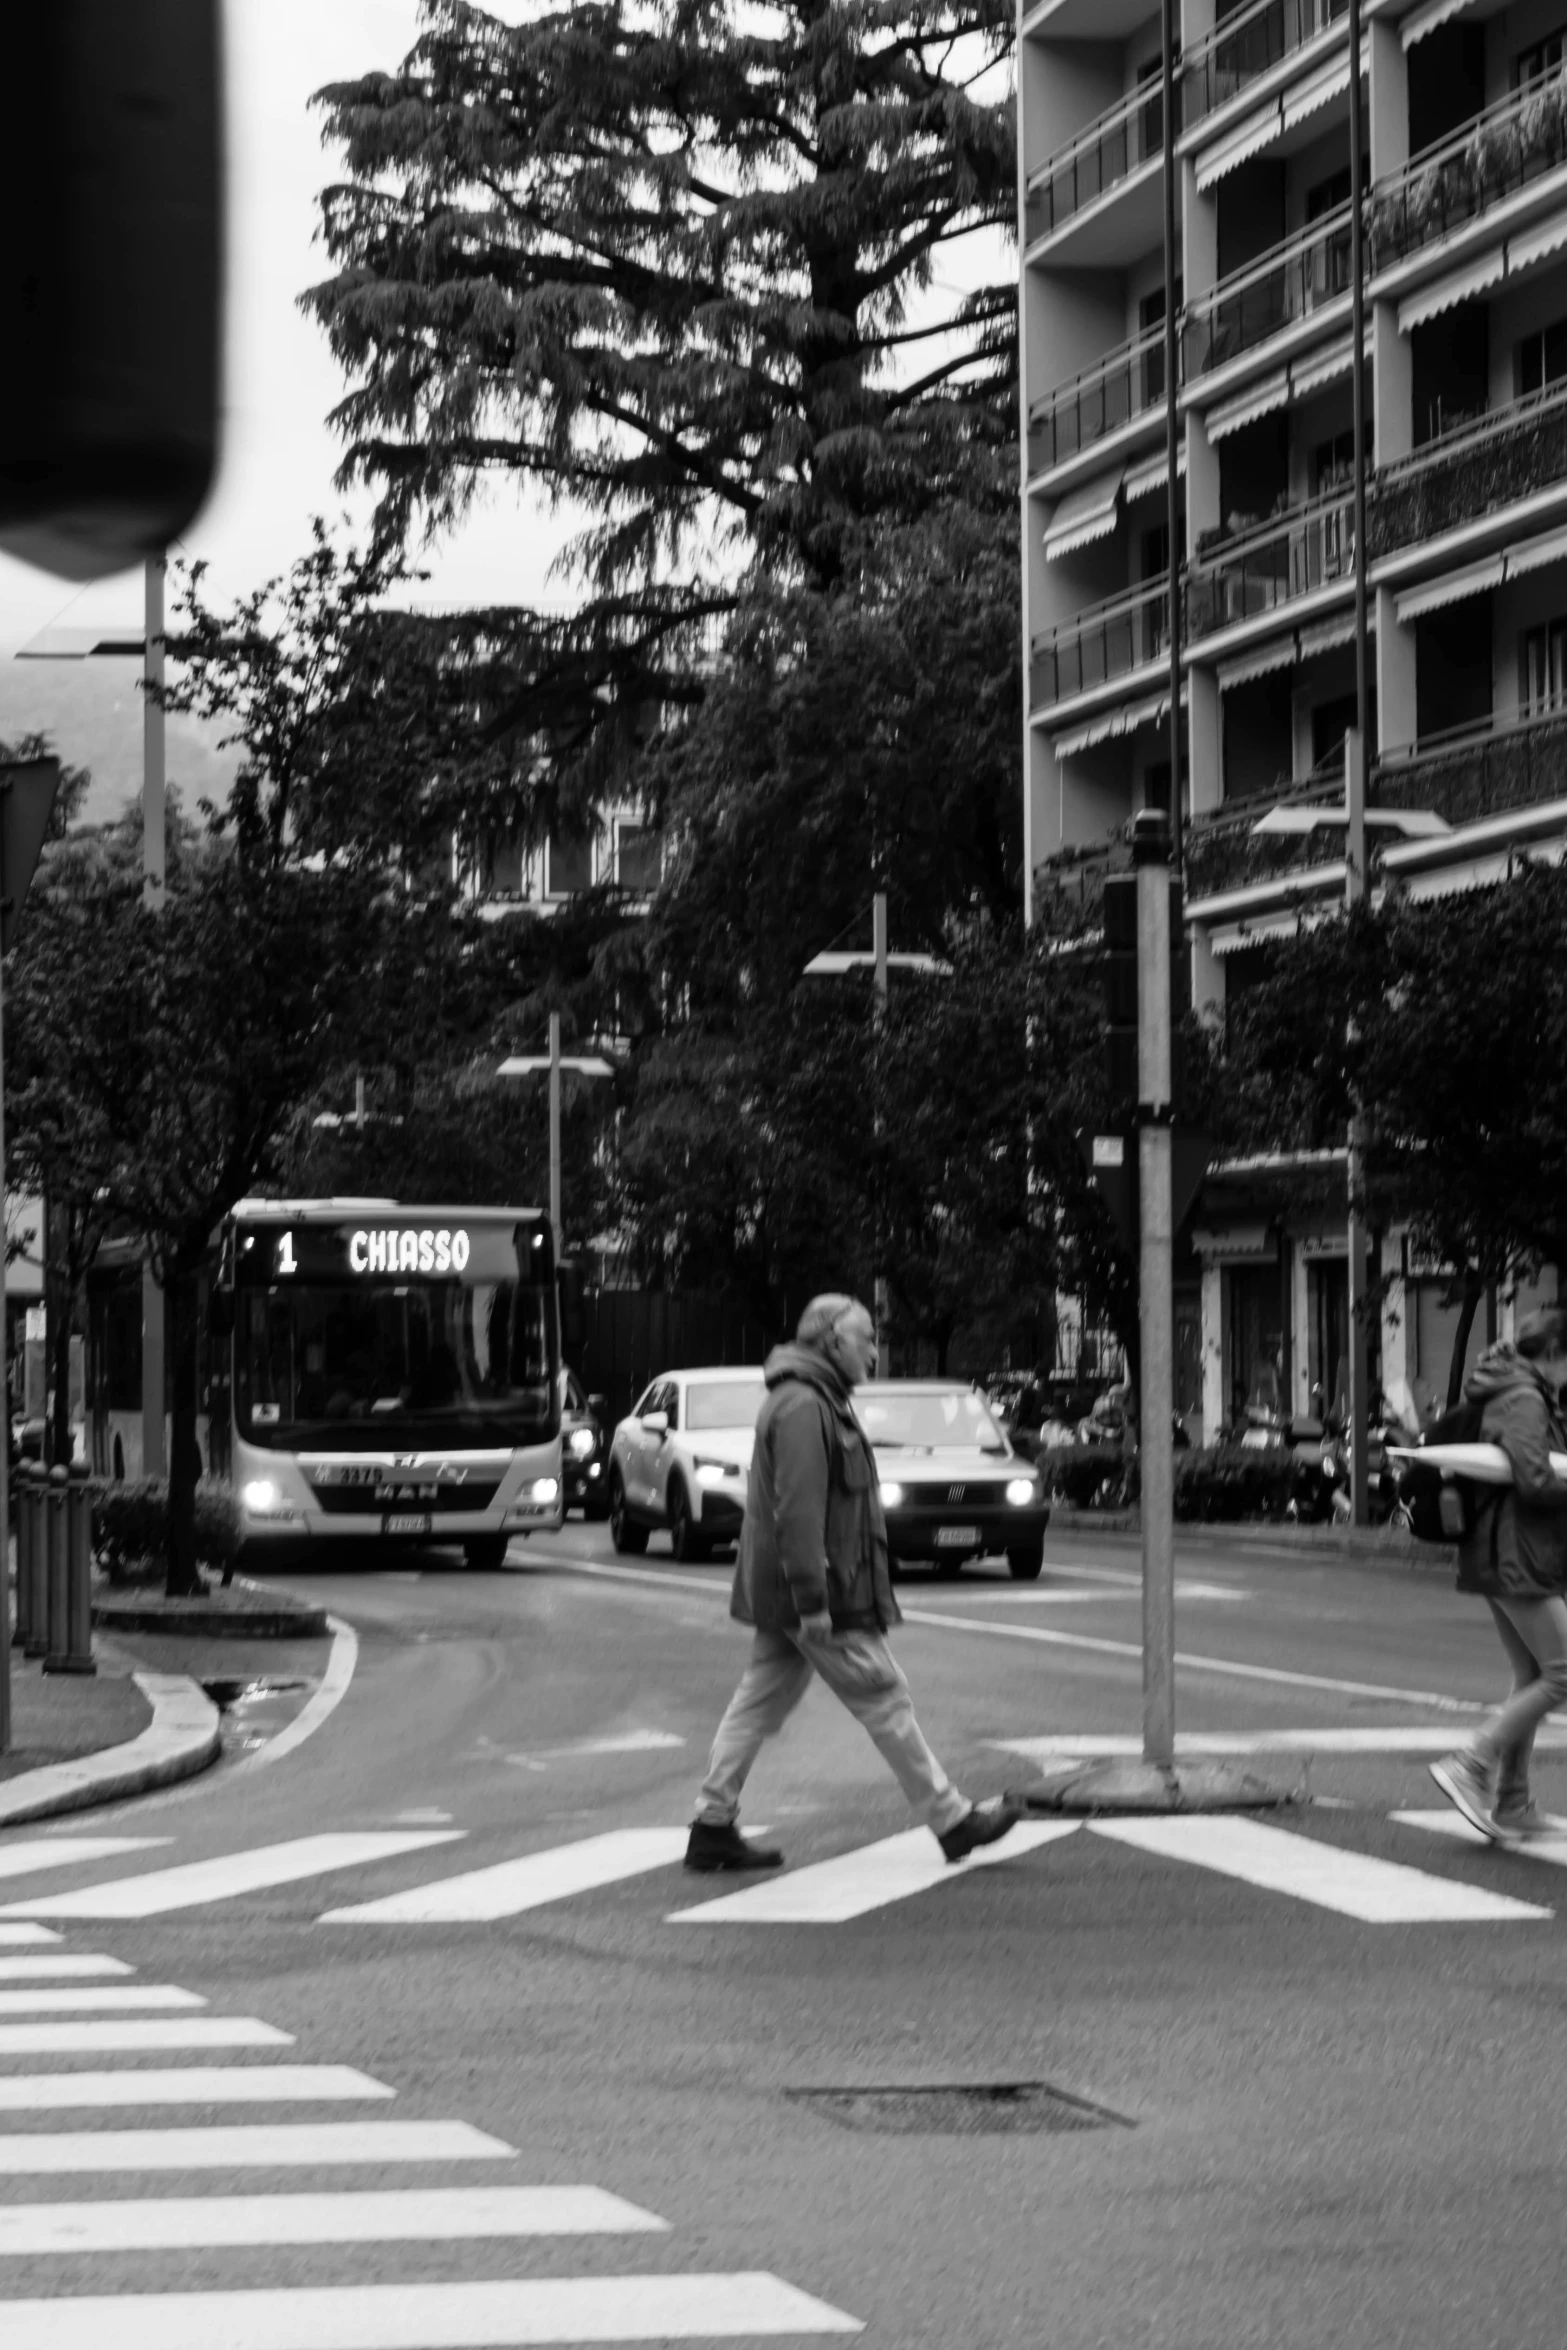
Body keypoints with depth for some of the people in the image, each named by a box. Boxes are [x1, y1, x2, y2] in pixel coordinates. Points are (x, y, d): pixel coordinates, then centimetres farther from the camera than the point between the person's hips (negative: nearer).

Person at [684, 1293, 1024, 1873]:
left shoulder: (817, 1403, 18)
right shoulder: (803, 1408, -17)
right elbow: (798, 1511, -24)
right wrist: (813, 1603, -26)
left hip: (780, 1598, 11)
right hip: (819, 1593, -10)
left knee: (759, 1705, 9)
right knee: (885, 1701, -3)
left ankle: (713, 1829, 10)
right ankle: (951, 1821, 3)